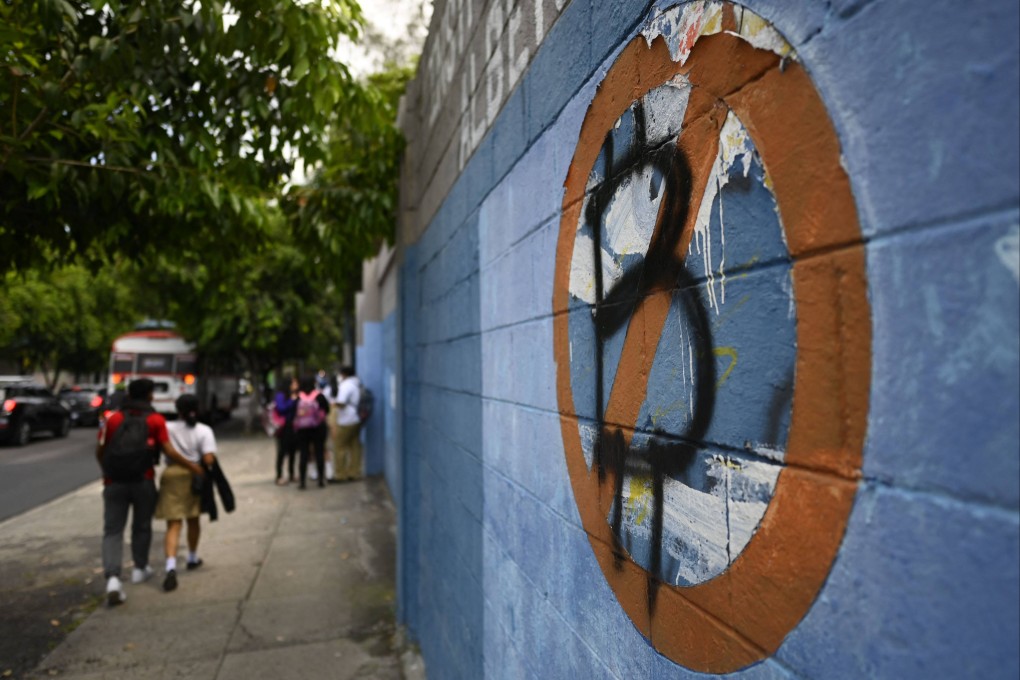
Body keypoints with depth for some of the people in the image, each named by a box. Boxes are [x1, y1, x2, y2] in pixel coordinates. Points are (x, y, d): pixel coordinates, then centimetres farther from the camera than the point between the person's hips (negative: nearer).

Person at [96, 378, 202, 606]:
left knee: (112, 530, 2)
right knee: (142, 526, 17)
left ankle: (112, 578, -13)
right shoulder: (156, 420, 0)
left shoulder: (113, 419, 8)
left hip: (114, 482, 1)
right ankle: (140, 568, 32)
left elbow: (99, 451, 8)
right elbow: (169, 452, -6)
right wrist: (192, 466, 6)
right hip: (143, 482, -1)